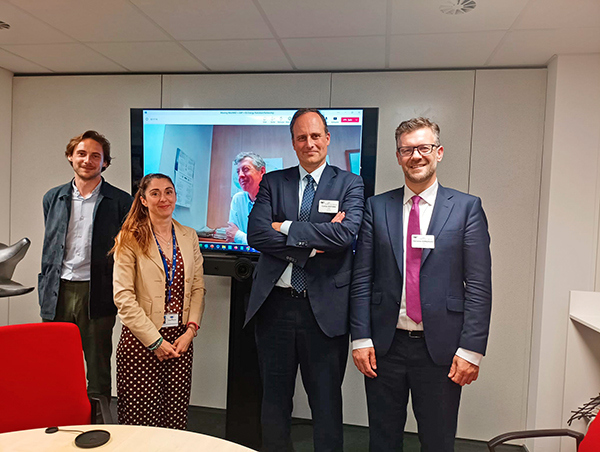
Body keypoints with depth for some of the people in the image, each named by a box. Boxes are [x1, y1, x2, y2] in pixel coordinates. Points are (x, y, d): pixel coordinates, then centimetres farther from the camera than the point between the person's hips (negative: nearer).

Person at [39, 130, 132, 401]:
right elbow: (49, 247, 16)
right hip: (57, 294, 4)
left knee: (98, 370, 8)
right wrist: (45, 291, 13)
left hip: (96, 296, -3)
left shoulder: (120, 202, -3)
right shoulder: (53, 198, 11)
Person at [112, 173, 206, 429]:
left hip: (181, 341, 4)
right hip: (141, 342, -3)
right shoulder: (130, 240, -4)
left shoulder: (189, 237, 9)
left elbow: (198, 288, 9)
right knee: (141, 422, 3)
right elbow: (123, 297, -9)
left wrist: (191, 330, -3)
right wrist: (155, 341, -11)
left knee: (175, 422, 7)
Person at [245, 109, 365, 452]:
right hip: (275, 304, 3)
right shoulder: (272, 182, 7)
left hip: (325, 309, -2)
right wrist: (313, 243, -16)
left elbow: (345, 234, -16)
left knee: (326, 402, 12)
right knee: (275, 399, 18)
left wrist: (285, 227, -12)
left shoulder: (350, 184, 1)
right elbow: (256, 234, -8)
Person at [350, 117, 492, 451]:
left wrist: (471, 349, -9)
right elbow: (362, 278, 2)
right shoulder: (377, 207, 3)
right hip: (384, 345, 2)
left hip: (441, 348, -1)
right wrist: (361, 338, -3)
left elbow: (479, 285, -4)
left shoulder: (466, 207, -1)